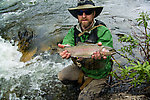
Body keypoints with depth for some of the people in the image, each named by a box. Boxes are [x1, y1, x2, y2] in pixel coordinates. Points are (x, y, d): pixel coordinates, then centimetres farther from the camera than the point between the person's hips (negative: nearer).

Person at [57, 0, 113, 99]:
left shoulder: (103, 32, -24)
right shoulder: (74, 30, -8)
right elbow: (67, 42, -25)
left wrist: (99, 55, -60)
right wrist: (66, 50, -51)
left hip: (98, 73, -5)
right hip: (80, 67, 5)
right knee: (62, 76, -12)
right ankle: (82, 81, 16)